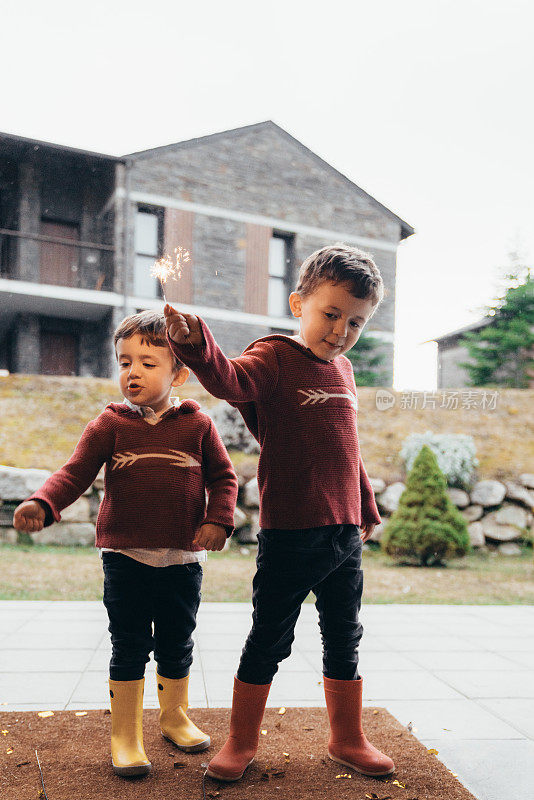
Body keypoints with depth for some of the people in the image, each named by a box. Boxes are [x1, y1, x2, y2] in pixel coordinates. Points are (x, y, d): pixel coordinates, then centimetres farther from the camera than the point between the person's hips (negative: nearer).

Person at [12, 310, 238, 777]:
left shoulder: (197, 424, 1)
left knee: (177, 646, 15)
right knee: (129, 648, 5)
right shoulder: (110, 424, -1)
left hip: (183, 559, 2)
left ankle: (174, 717, 38)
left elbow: (223, 476, 7)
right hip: (126, 557, -1)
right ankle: (125, 735, 21)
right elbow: (76, 472, -7)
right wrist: (42, 504, -24)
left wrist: (218, 520, -7)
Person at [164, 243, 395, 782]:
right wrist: (195, 344, -53)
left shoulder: (343, 370, 11)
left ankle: (347, 739, 36)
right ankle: (241, 742, 26)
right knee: (268, 642, 6)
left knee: (344, 641, 18)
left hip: (344, 534, 6)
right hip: (288, 534, -6)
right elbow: (230, 379, -33)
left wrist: (366, 508, 29)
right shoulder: (274, 358, -9)